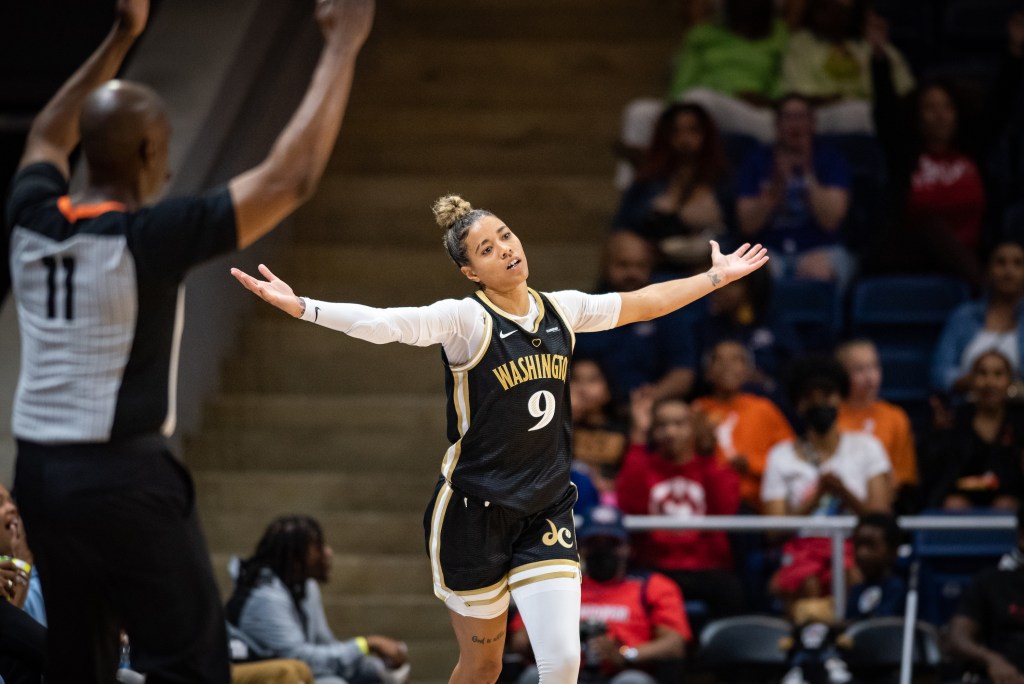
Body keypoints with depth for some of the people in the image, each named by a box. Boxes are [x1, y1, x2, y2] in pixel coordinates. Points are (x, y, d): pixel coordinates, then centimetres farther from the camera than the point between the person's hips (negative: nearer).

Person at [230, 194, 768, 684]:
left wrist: (717, 277, 28)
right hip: (475, 516, -4)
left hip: (546, 514, 4)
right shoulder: (466, 319, -13)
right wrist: (302, 306, -42)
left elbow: (643, 303, 21)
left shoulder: (562, 310, 5)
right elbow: (386, 324, -28)